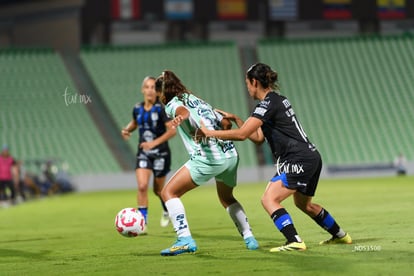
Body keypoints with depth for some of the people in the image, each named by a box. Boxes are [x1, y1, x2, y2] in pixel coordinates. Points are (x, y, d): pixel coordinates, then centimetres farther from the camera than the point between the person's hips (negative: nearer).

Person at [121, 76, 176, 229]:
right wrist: (127, 130, 1)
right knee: (142, 186, -16)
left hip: (160, 153, -3)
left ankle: (167, 210, 42)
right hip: (143, 153, 3)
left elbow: (172, 130, -20)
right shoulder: (137, 108, 1)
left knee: (158, 189, 10)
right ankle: (142, 221, -10)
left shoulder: (161, 108, -14)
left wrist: (154, 143, -28)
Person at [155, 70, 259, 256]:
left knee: (168, 192, -1)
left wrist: (180, 117, -44)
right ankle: (249, 238, 30)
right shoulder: (198, 101, 26)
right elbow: (226, 123, 24)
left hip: (208, 158, -8)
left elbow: (183, 111, -22)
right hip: (231, 155, 8)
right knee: (226, 198, 32)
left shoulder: (172, 104, 4)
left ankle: (185, 239, -15)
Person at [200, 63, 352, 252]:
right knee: (303, 203, 28)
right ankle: (340, 236, 41)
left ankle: (294, 242, -26)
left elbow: (242, 134, -20)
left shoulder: (268, 104, -13)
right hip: (311, 157, 10)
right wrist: (235, 119, 16)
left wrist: (210, 132, -12)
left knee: (269, 199, -15)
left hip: (299, 160, -10)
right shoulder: (278, 99, 16)